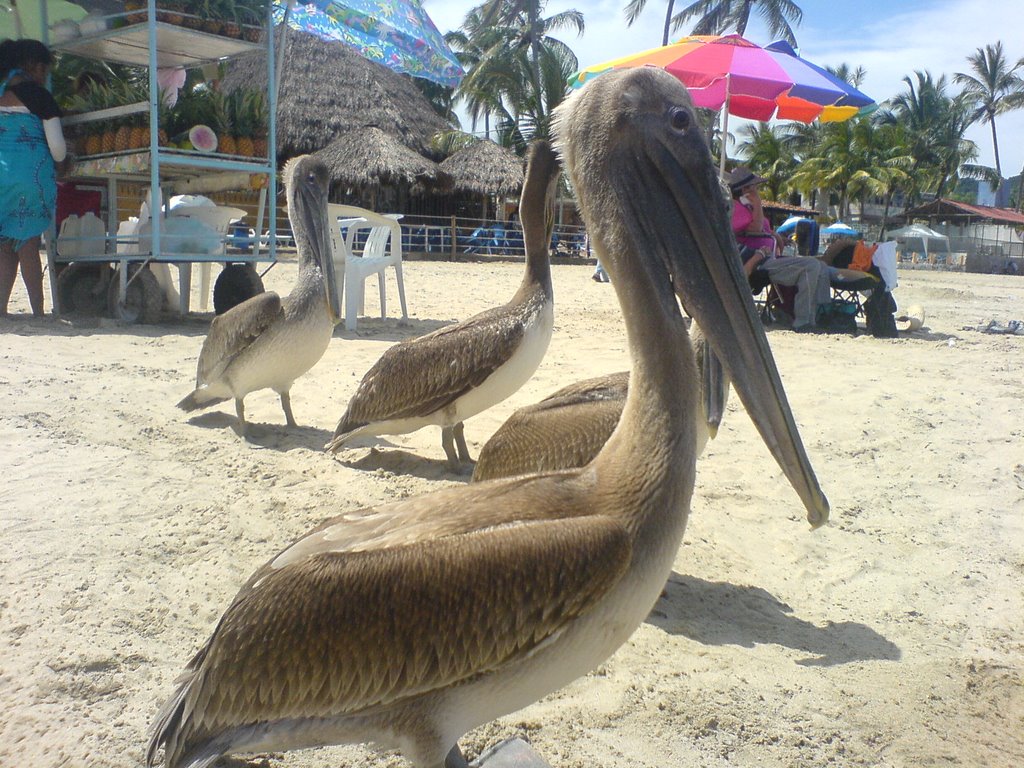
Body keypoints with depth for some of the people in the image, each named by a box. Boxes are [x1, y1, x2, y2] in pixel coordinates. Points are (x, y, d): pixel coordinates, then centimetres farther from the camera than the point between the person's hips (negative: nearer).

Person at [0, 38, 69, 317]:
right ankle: (37, 312, 2)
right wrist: (62, 162, 17)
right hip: (31, 173, -5)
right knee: (28, 244, -2)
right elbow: (57, 146, -5)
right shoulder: (38, 94, -4)